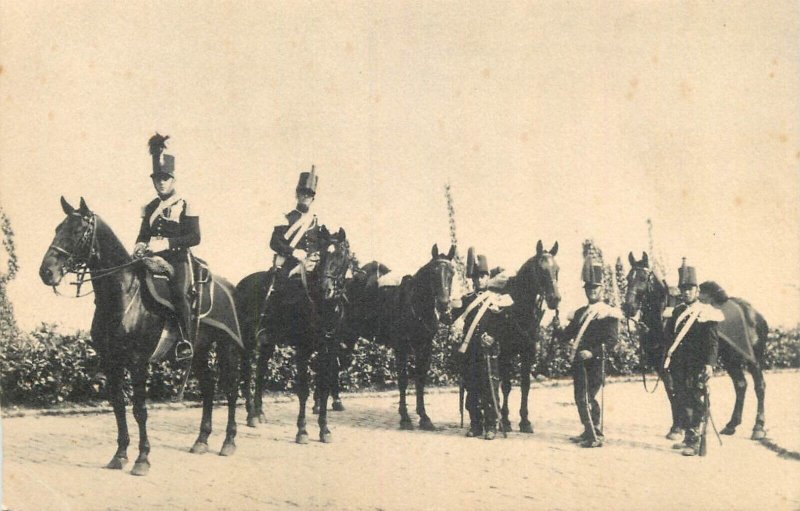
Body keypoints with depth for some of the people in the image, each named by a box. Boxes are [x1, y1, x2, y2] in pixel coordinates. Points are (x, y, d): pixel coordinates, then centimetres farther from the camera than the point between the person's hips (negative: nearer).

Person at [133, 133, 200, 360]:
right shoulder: (150, 208, 18)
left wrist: (166, 243, -19)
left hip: (178, 259, -6)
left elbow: (195, 237, -8)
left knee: (178, 292, -30)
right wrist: (140, 246, -2)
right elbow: (143, 234, 23)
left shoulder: (185, 207, 1)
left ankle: (186, 341, -28)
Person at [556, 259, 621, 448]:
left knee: (587, 397, -10)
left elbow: (611, 339, -12)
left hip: (596, 360, -7)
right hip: (579, 360, 7)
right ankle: (589, 432, 22)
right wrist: (557, 330, -7)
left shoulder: (609, 313, -3)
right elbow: (567, 334, 16)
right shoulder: (580, 313, 18)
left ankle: (596, 436, -4)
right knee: (580, 398, 10)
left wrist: (592, 352, -23)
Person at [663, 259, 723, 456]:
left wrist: (709, 364, -21)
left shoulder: (706, 313, -5)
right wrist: (668, 360, 10)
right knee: (682, 401, 11)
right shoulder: (677, 312, 13)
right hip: (679, 366, 6)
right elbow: (669, 337, 16)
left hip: (696, 367, -6)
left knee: (694, 402, -7)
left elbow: (712, 342, -11)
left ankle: (695, 443, -5)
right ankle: (688, 437, 22)